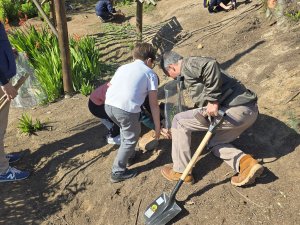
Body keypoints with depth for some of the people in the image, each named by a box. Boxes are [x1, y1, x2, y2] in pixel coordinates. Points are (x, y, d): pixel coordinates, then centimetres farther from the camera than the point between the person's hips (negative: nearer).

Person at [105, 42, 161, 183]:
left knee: (126, 129, 33)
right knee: (131, 138, 18)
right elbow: (153, 105, 8)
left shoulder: (122, 67, 26)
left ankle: (129, 154, 51)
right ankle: (118, 172, 23)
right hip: (127, 109, -6)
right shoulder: (150, 74, 11)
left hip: (108, 105, 6)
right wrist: (157, 127, 16)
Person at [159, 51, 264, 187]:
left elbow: (211, 65, -24)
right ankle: (246, 163, 4)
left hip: (235, 109, -10)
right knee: (215, 144, 27)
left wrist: (212, 100, -21)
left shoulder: (188, 64, -2)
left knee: (179, 121, -1)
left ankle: (181, 171, 8)